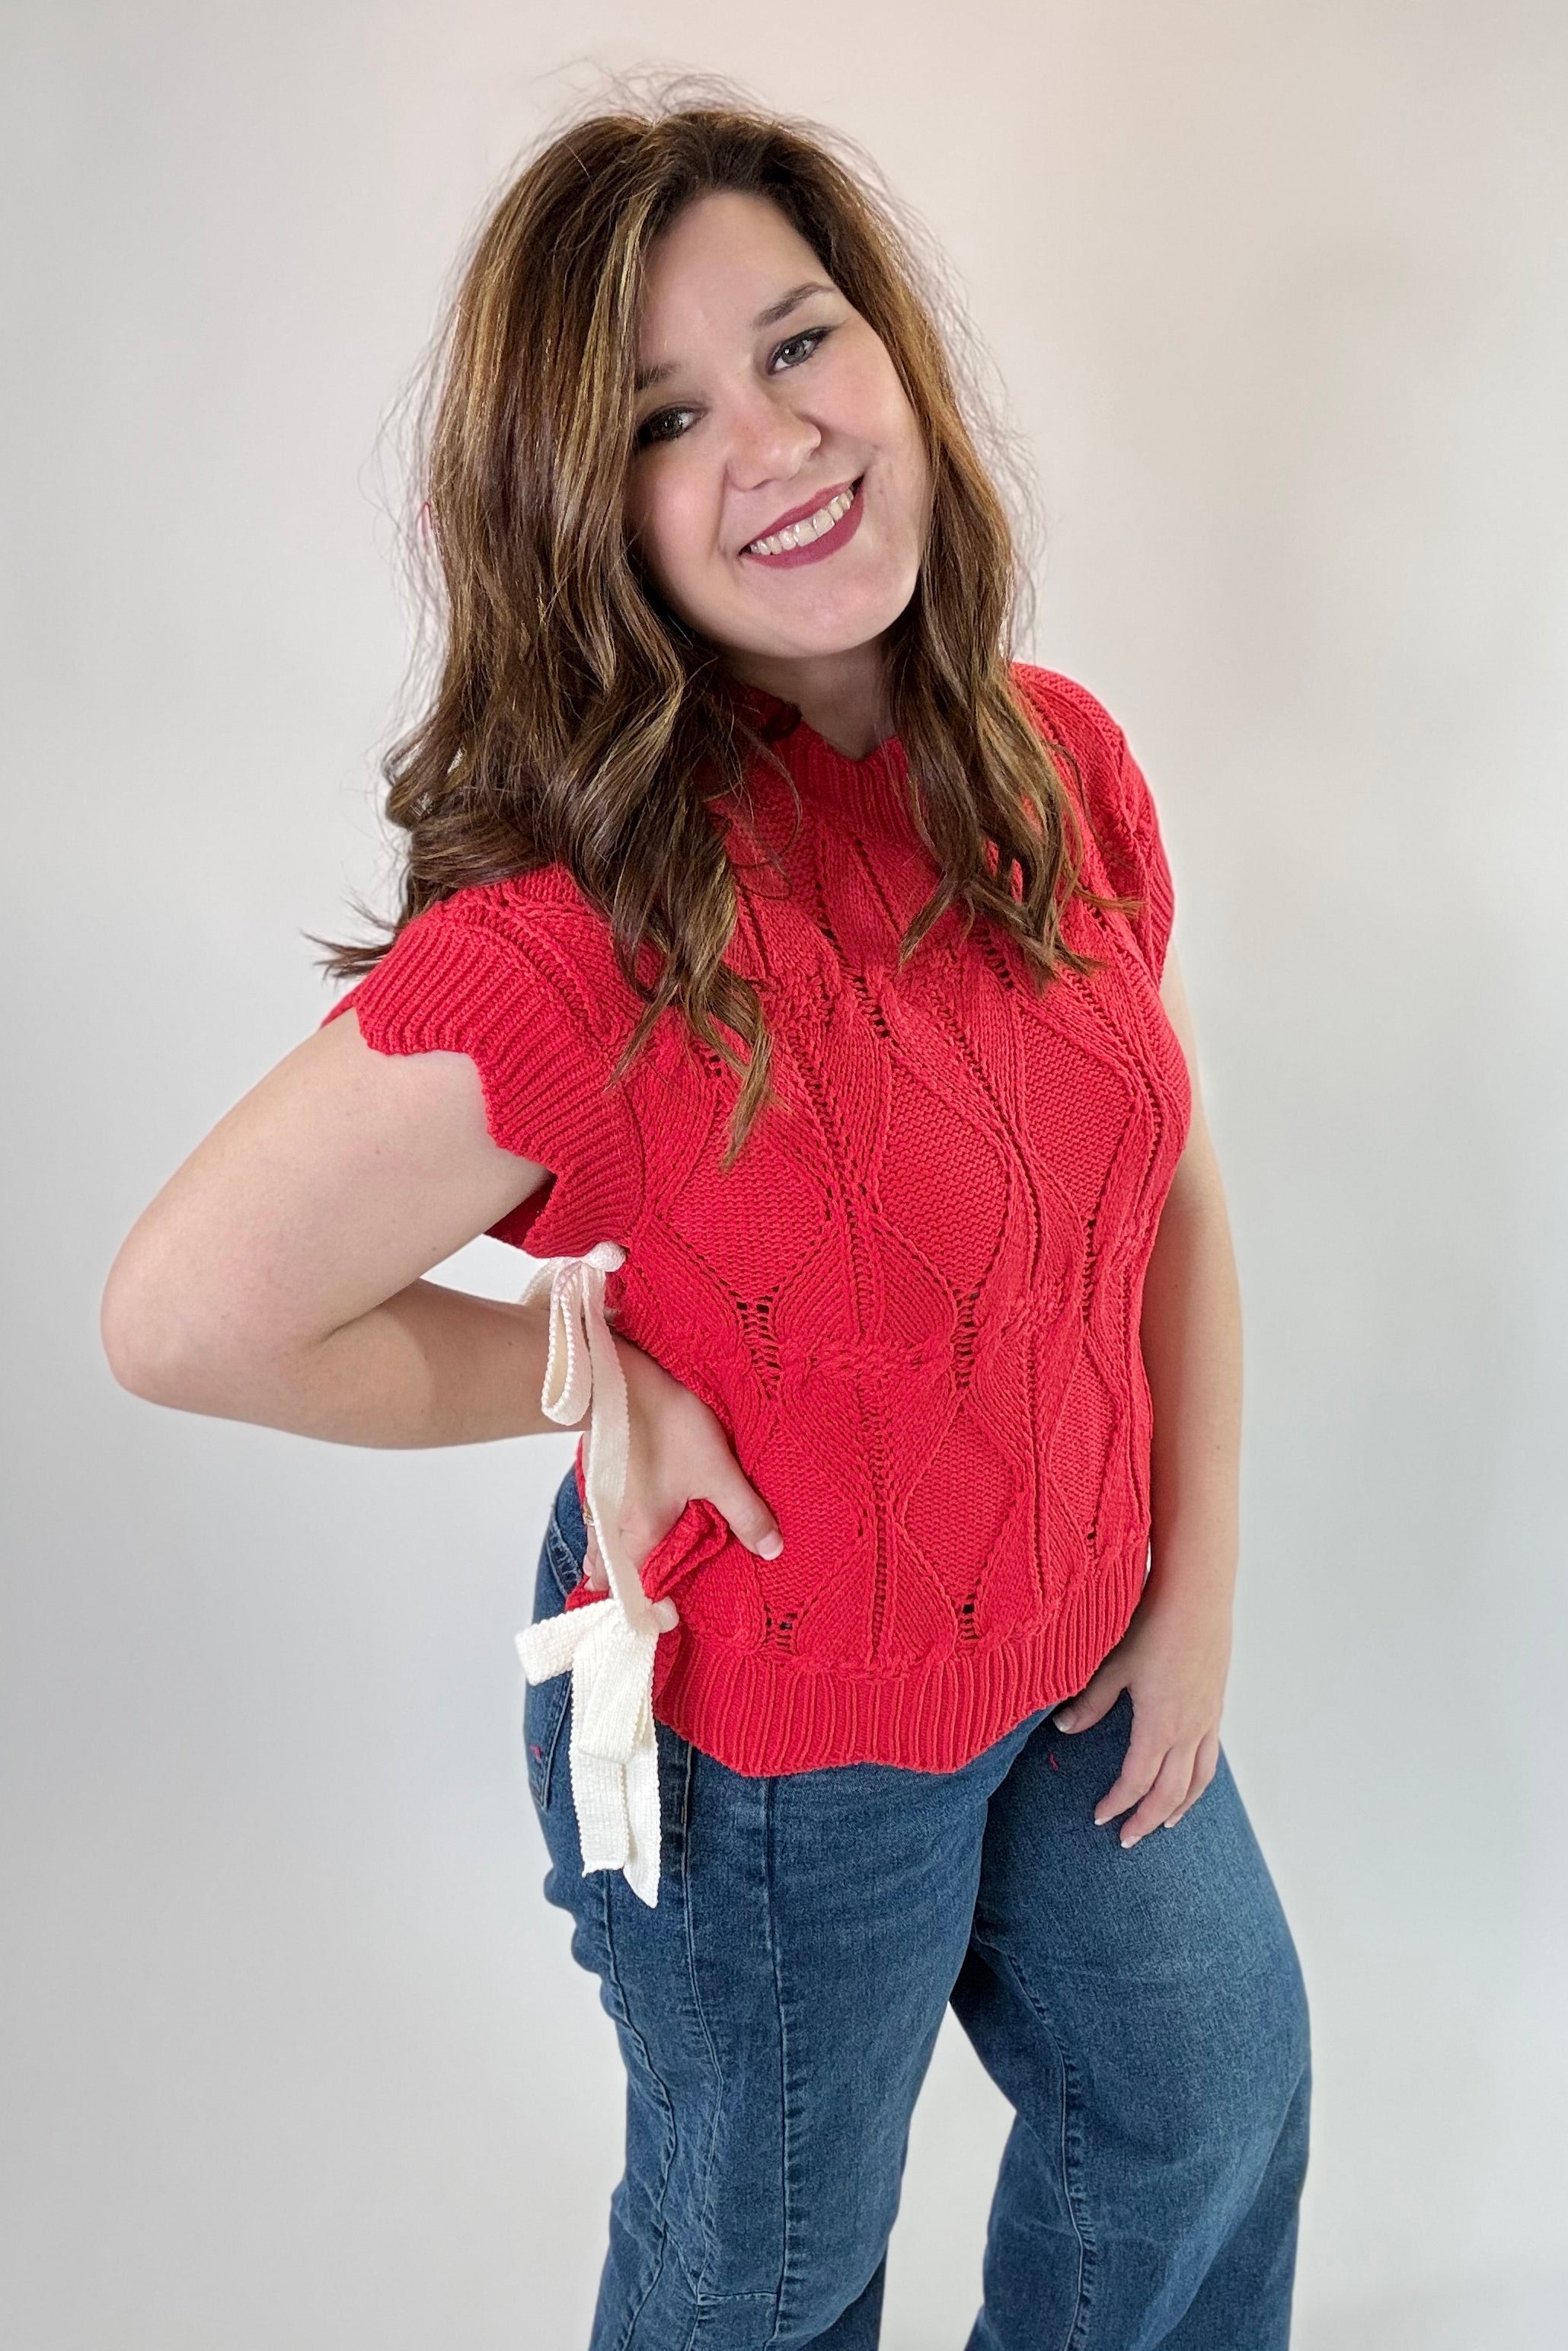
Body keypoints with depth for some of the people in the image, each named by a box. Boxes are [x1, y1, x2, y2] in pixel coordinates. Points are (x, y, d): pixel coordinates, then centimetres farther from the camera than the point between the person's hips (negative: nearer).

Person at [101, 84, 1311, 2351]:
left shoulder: (1060, 762, -11)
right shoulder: (595, 922, -32)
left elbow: (1170, 1186, 0)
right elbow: (181, 1315, -27)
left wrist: (1200, 1586, -1)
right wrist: (607, 1378, -19)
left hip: (1089, 1649, 7)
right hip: (775, 1743, -6)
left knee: (1213, 2101, 32)